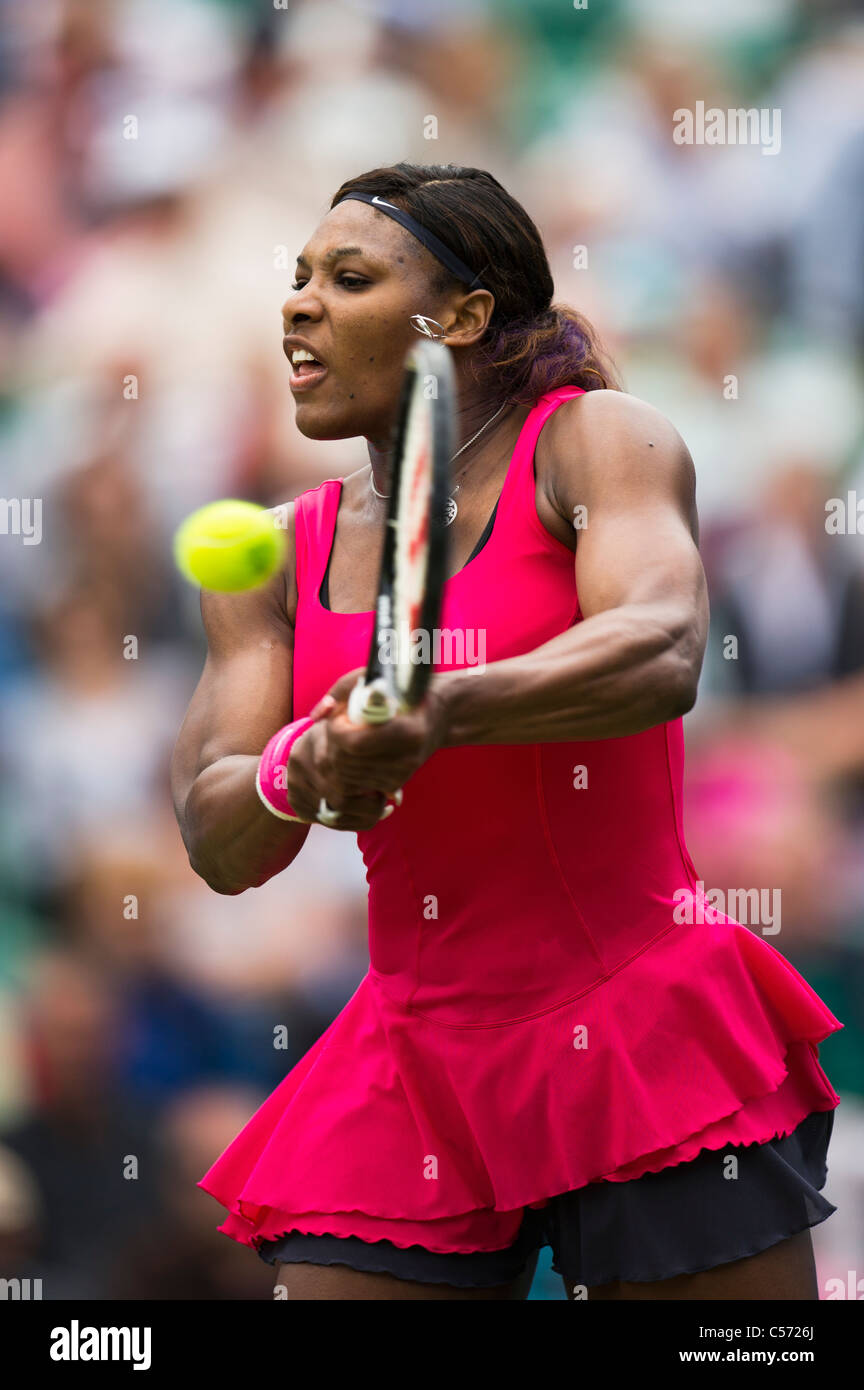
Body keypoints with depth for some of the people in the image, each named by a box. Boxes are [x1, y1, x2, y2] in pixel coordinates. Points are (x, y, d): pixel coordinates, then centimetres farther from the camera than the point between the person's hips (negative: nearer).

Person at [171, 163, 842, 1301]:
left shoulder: (597, 440, -3)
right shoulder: (284, 556, 11)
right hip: (418, 1067, 4)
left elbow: (661, 656, -23)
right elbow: (218, 844, 2)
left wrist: (441, 714, -41)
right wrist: (295, 773, -23)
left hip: (643, 1036, -4)